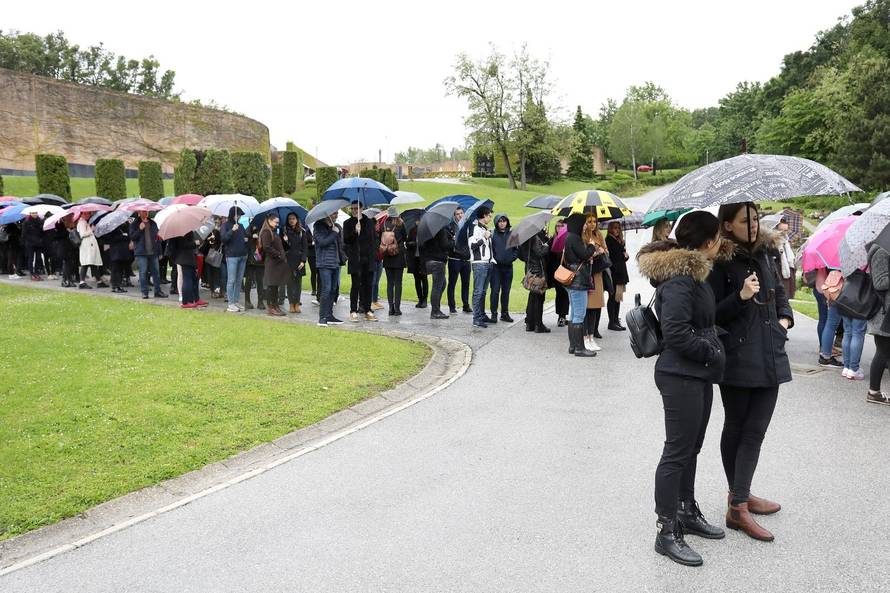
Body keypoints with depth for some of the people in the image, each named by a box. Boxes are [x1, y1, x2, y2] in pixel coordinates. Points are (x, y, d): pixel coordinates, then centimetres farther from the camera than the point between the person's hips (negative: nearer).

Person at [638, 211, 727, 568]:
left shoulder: (694, 273, 12)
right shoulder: (679, 280, -20)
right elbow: (675, 334, -25)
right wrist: (713, 352, -15)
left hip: (698, 375, 10)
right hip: (681, 377, -10)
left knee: (691, 447, 19)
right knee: (678, 452, -3)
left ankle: (687, 513, 33)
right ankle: (667, 533, 6)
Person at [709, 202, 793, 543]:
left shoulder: (762, 253, 11)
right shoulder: (720, 262, -10)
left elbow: (778, 291, 27)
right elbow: (711, 314, -11)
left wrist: (785, 318, 11)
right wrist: (740, 297, -24)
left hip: (770, 357, 6)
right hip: (738, 359, -6)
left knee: (755, 431, 6)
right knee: (736, 429, 5)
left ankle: (740, 498, 17)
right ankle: (738, 507, 14)